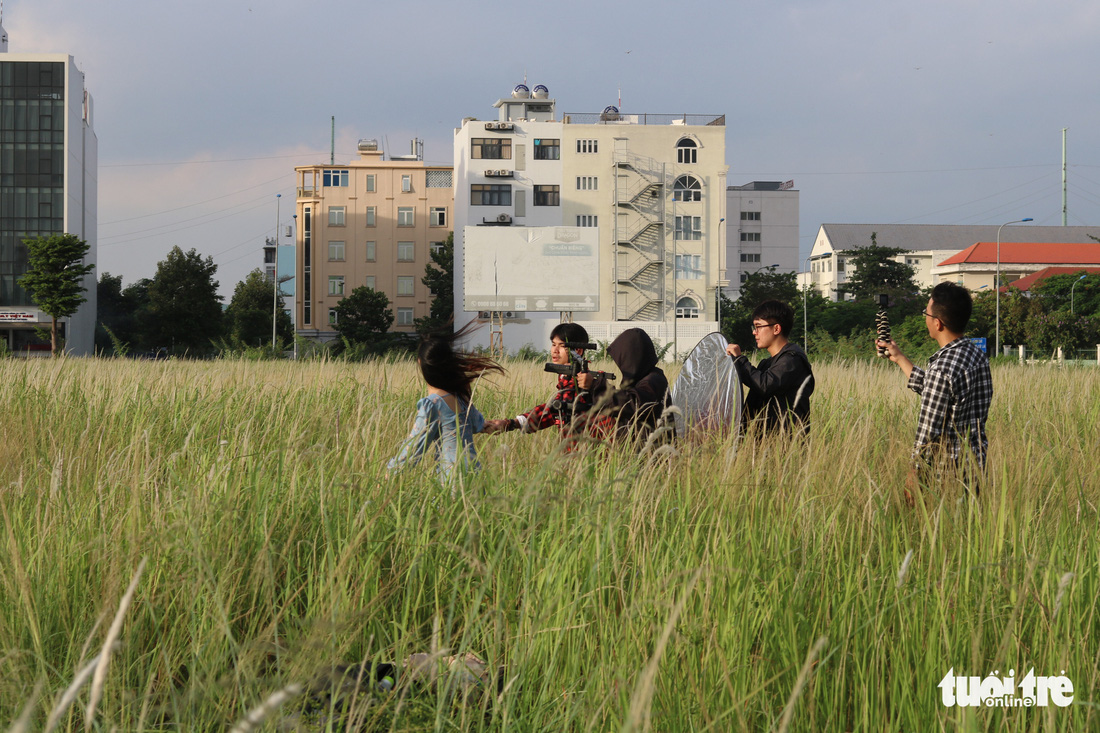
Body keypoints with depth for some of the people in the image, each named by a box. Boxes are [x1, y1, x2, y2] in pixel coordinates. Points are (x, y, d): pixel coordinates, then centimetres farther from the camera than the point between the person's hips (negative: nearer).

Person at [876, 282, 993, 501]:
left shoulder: (942, 368, -21)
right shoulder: (976, 355, 7)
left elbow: (928, 433, -18)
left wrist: (914, 477, -9)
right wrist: (900, 358, 34)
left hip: (948, 468, -9)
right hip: (976, 464, 9)